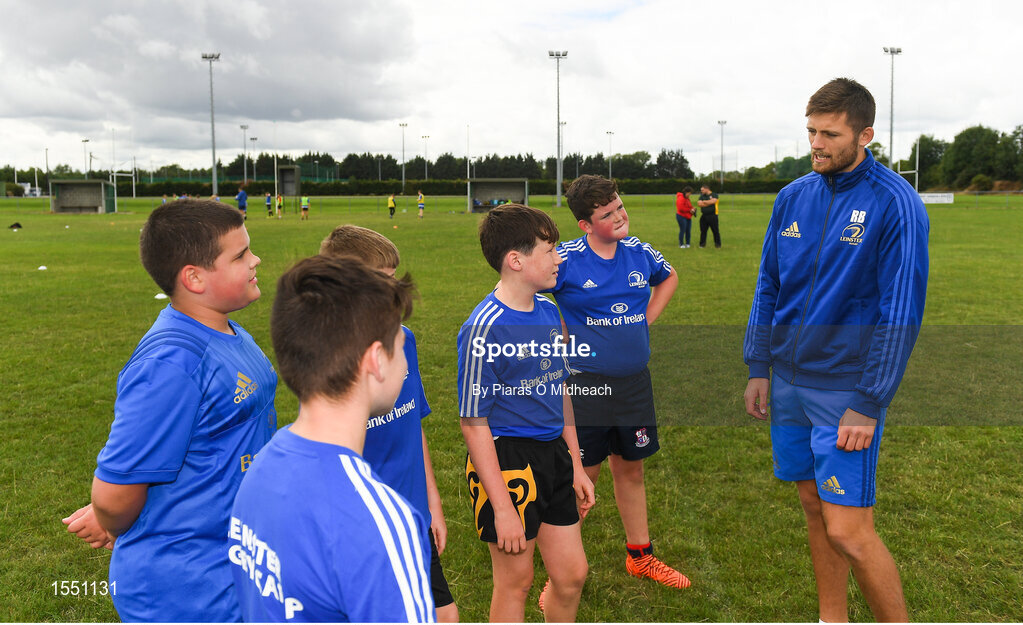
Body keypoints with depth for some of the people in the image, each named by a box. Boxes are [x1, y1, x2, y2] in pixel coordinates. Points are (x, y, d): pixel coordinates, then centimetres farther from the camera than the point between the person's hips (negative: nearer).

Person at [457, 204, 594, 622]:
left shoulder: (548, 311, 4)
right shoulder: (484, 328, -19)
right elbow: (474, 424, -18)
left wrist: (576, 466, 17)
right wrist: (502, 508, -18)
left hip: (552, 454, 7)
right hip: (506, 459, -7)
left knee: (572, 573, 15)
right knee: (515, 580, 9)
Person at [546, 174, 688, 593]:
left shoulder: (638, 252, 2)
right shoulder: (567, 259, -13)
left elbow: (669, 278, 23)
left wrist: (646, 319, 10)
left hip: (634, 381, 5)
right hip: (585, 384, -5)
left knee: (630, 467, 18)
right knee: (583, 475, 3)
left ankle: (640, 556, 35)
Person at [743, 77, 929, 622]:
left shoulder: (895, 204, -11)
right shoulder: (793, 196, 6)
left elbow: (901, 313, -13)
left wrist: (869, 405, -15)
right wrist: (758, 368, 9)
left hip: (847, 390, -5)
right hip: (787, 379, 6)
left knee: (847, 532, -5)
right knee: (815, 507, 16)